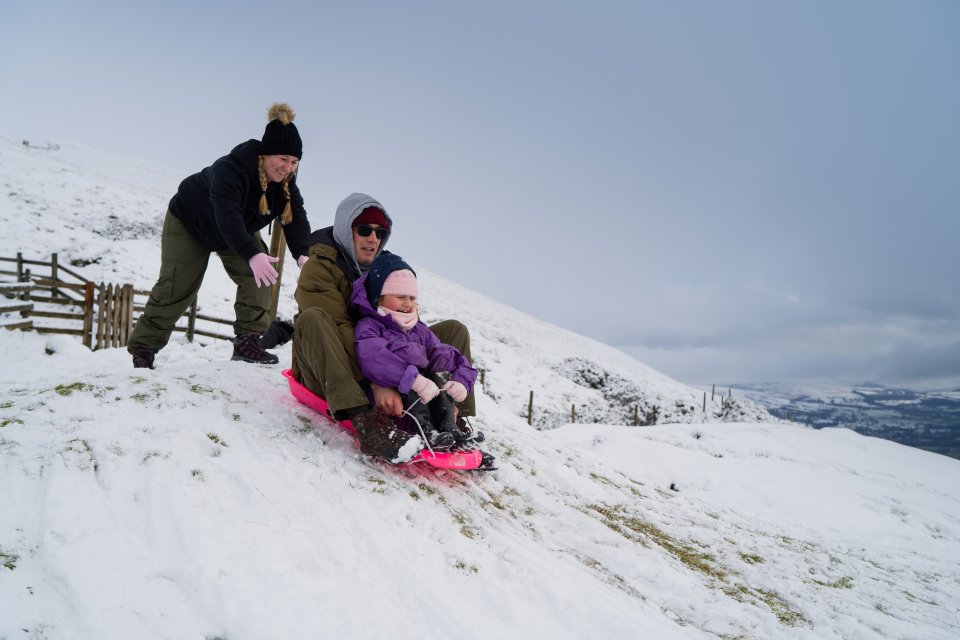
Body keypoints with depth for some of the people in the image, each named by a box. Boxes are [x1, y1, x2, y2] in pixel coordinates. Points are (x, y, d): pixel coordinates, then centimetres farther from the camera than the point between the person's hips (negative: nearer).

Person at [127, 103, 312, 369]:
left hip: (239, 232, 5)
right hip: (189, 223, -5)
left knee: (259, 275, -19)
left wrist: (303, 254, -46)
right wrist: (252, 254, -65)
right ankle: (142, 350, 11)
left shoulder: (286, 182, -19)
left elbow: (297, 219, -27)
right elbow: (228, 216, -52)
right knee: (175, 289, -4)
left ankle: (248, 341, -14)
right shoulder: (229, 170, -40)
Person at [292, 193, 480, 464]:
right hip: (326, 375, -5)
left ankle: (457, 419, -17)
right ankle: (365, 420, -48)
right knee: (312, 318, -36)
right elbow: (339, 331, -24)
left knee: (454, 330, -1)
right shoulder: (319, 267, -9)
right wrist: (375, 385, -35)